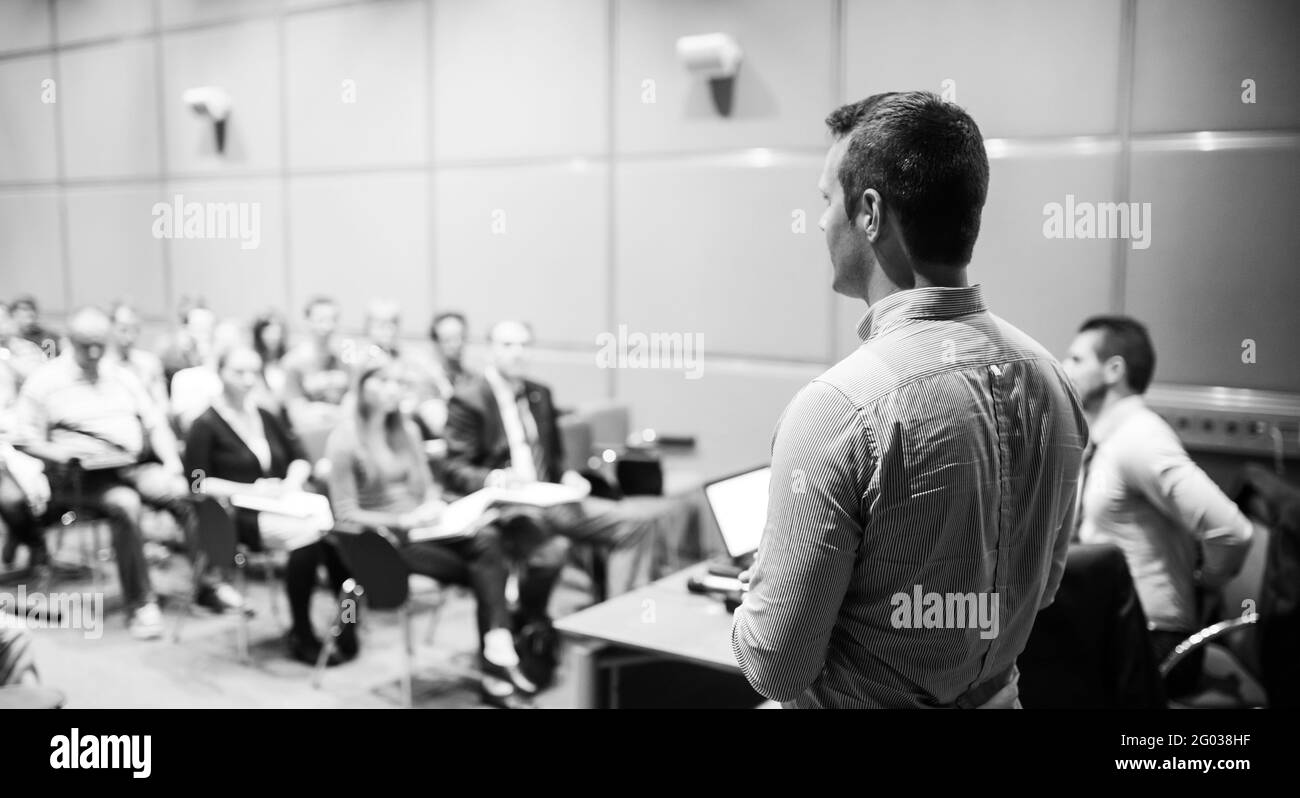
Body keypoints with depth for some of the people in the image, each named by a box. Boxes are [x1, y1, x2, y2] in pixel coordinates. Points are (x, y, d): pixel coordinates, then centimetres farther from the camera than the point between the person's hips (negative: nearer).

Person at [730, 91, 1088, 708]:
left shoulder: (836, 408, -30)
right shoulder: (1047, 377, -8)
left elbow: (777, 667, -24)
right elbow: (1044, 586, 6)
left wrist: (755, 586, -4)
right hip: (997, 693, 6)